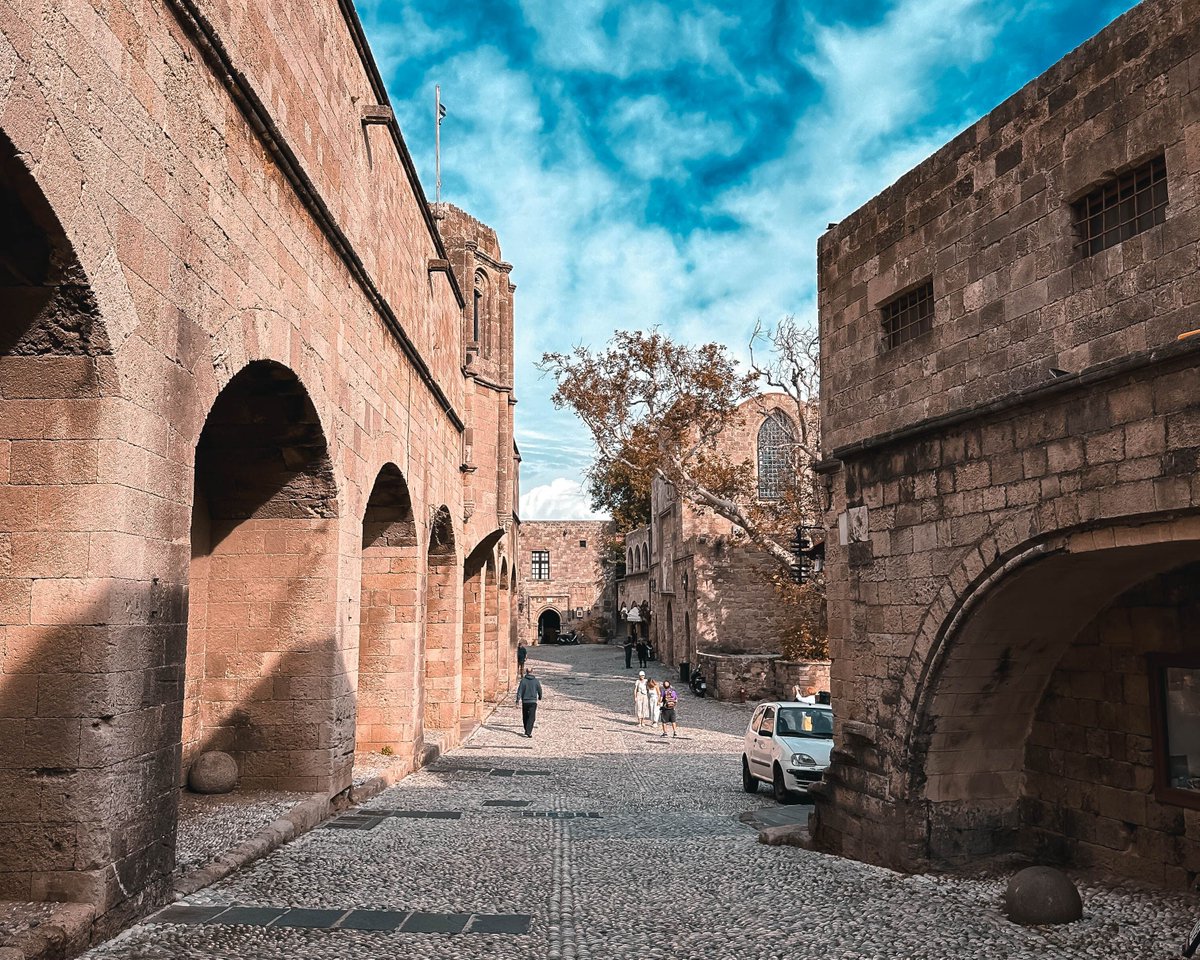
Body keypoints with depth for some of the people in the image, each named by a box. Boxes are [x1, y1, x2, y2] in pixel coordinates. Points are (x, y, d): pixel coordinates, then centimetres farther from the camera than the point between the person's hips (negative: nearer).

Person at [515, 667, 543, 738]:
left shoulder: (523, 680, -4)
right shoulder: (536, 681, 0)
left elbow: (520, 690, -10)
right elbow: (540, 690, 10)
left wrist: (518, 699, -10)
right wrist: (540, 697, 29)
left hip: (525, 701, 1)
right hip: (533, 701, -1)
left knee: (525, 717, 17)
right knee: (531, 717, -3)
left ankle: (526, 730, 26)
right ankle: (528, 731, -18)